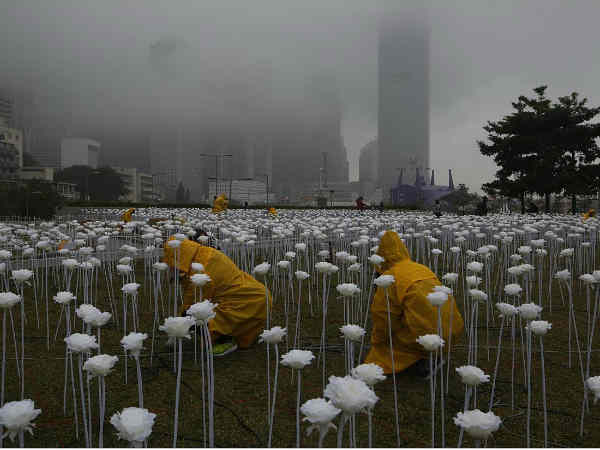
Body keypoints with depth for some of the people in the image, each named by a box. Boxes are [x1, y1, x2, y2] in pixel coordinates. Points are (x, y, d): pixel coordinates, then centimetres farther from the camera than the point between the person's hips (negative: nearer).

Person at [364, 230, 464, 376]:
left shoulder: (390, 277, -2)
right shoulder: (420, 267, 18)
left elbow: (382, 313, 1)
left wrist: (376, 341, 18)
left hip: (426, 332, -7)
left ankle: (421, 358, -3)